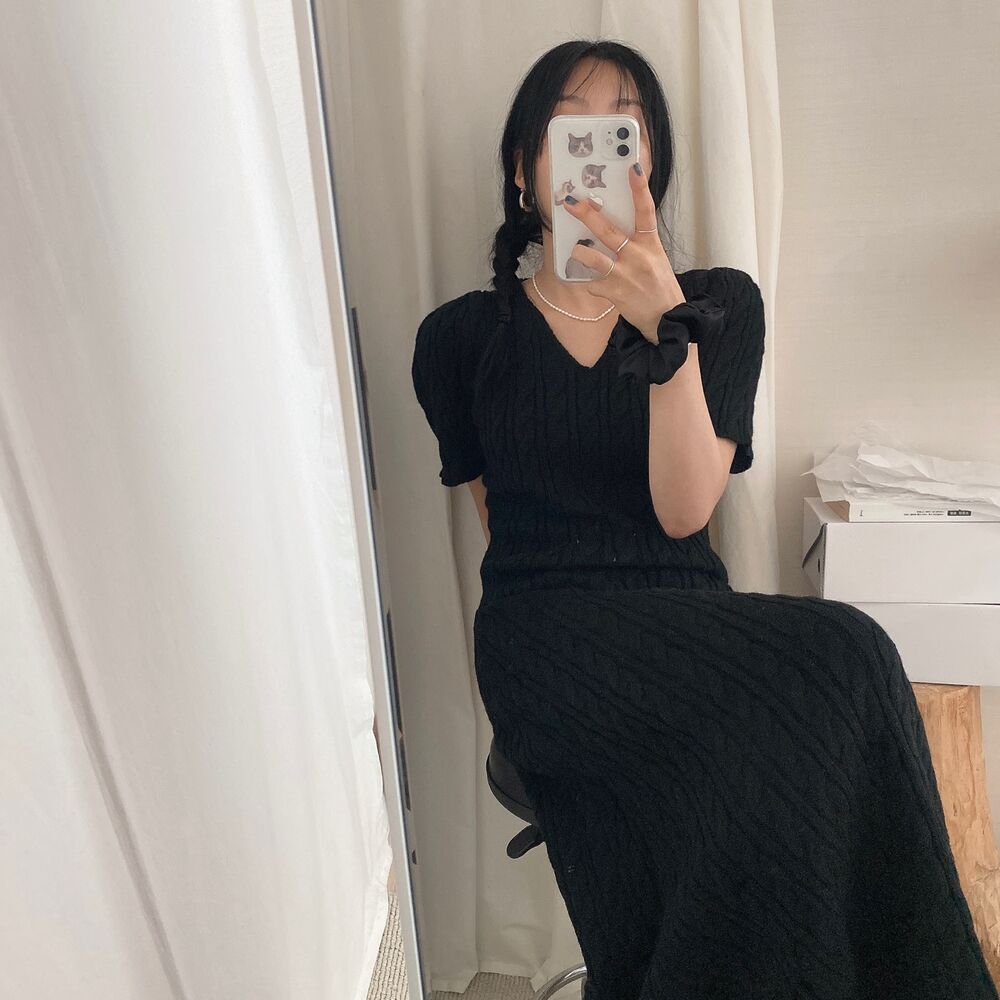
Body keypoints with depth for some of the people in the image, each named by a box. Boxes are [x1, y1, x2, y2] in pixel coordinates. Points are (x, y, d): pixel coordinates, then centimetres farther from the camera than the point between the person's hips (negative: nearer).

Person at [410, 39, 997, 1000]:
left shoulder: (720, 303, 7)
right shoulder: (462, 336, 6)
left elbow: (683, 510, -7)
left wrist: (668, 328, -19)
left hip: (688, 625, 2)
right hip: (545, 634, -2)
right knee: (839, 660, -28)